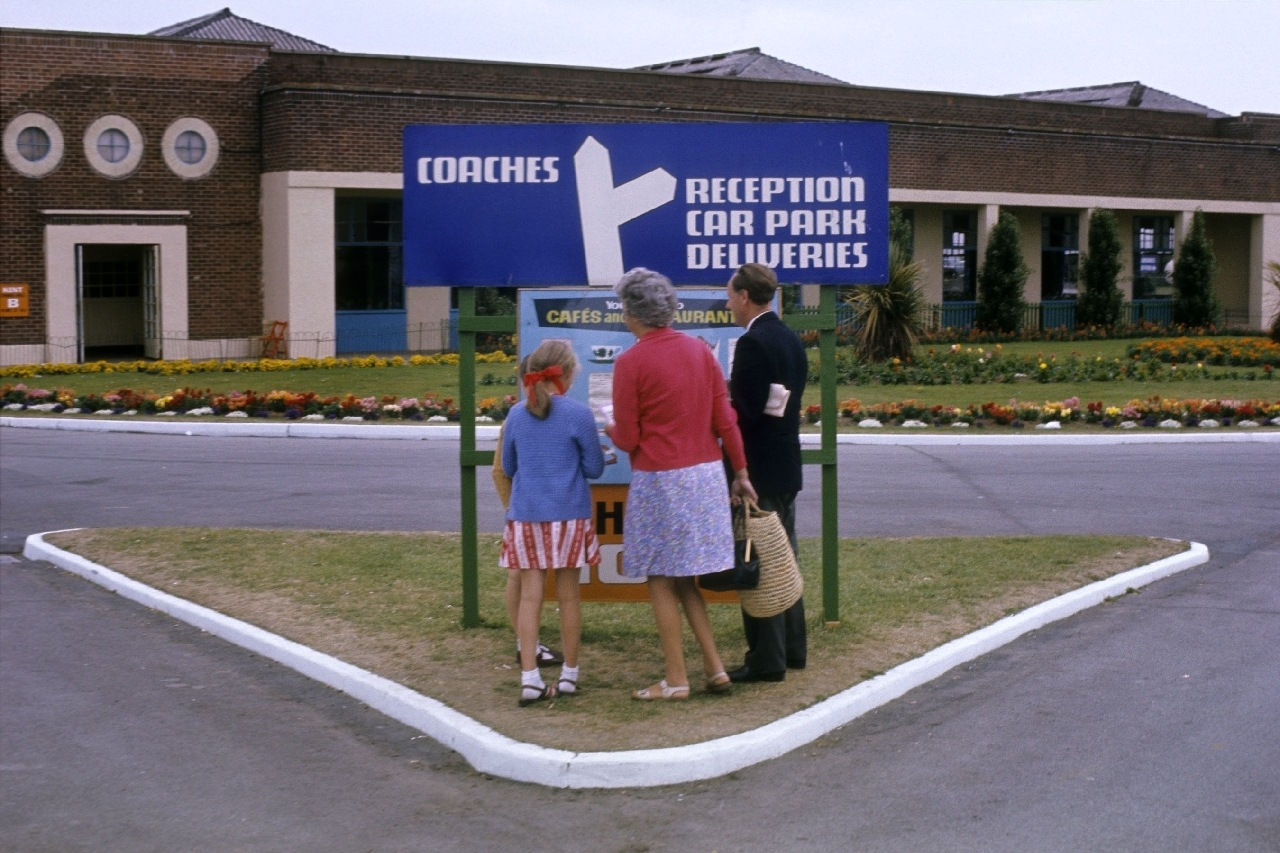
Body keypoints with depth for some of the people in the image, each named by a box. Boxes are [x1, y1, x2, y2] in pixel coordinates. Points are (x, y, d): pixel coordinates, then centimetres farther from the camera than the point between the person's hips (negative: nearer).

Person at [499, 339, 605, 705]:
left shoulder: (516, 415, 3)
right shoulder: (578, 414, -9)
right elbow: (594, 468, -3)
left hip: (525, 515, 2)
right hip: (568, 515, -2)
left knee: (530, 594, 4)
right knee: (569, 594, 8)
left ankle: (530, 678, -1)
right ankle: (569, 674, 18)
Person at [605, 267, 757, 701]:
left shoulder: (630, 363, -13)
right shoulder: (699, 349, 4)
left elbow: (628, 439, -10)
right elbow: (725, 419, 5)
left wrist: (609, 428, 12)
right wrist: (740, 472, 12)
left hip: (659, 481, -6)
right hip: (706, 473, 6)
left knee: (661, 580, 5)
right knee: (684, 577, 16)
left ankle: (676, 680, 9)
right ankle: (714, 667, 13)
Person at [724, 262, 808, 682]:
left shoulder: (752, 344, -19)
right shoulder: (791, 340, 10)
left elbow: (744, 411, -23)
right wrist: (731, 389, 11)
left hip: (758, 470, -9)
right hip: (787, 466, 9)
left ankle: (766, 660, 1)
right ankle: (792, 648, 26)